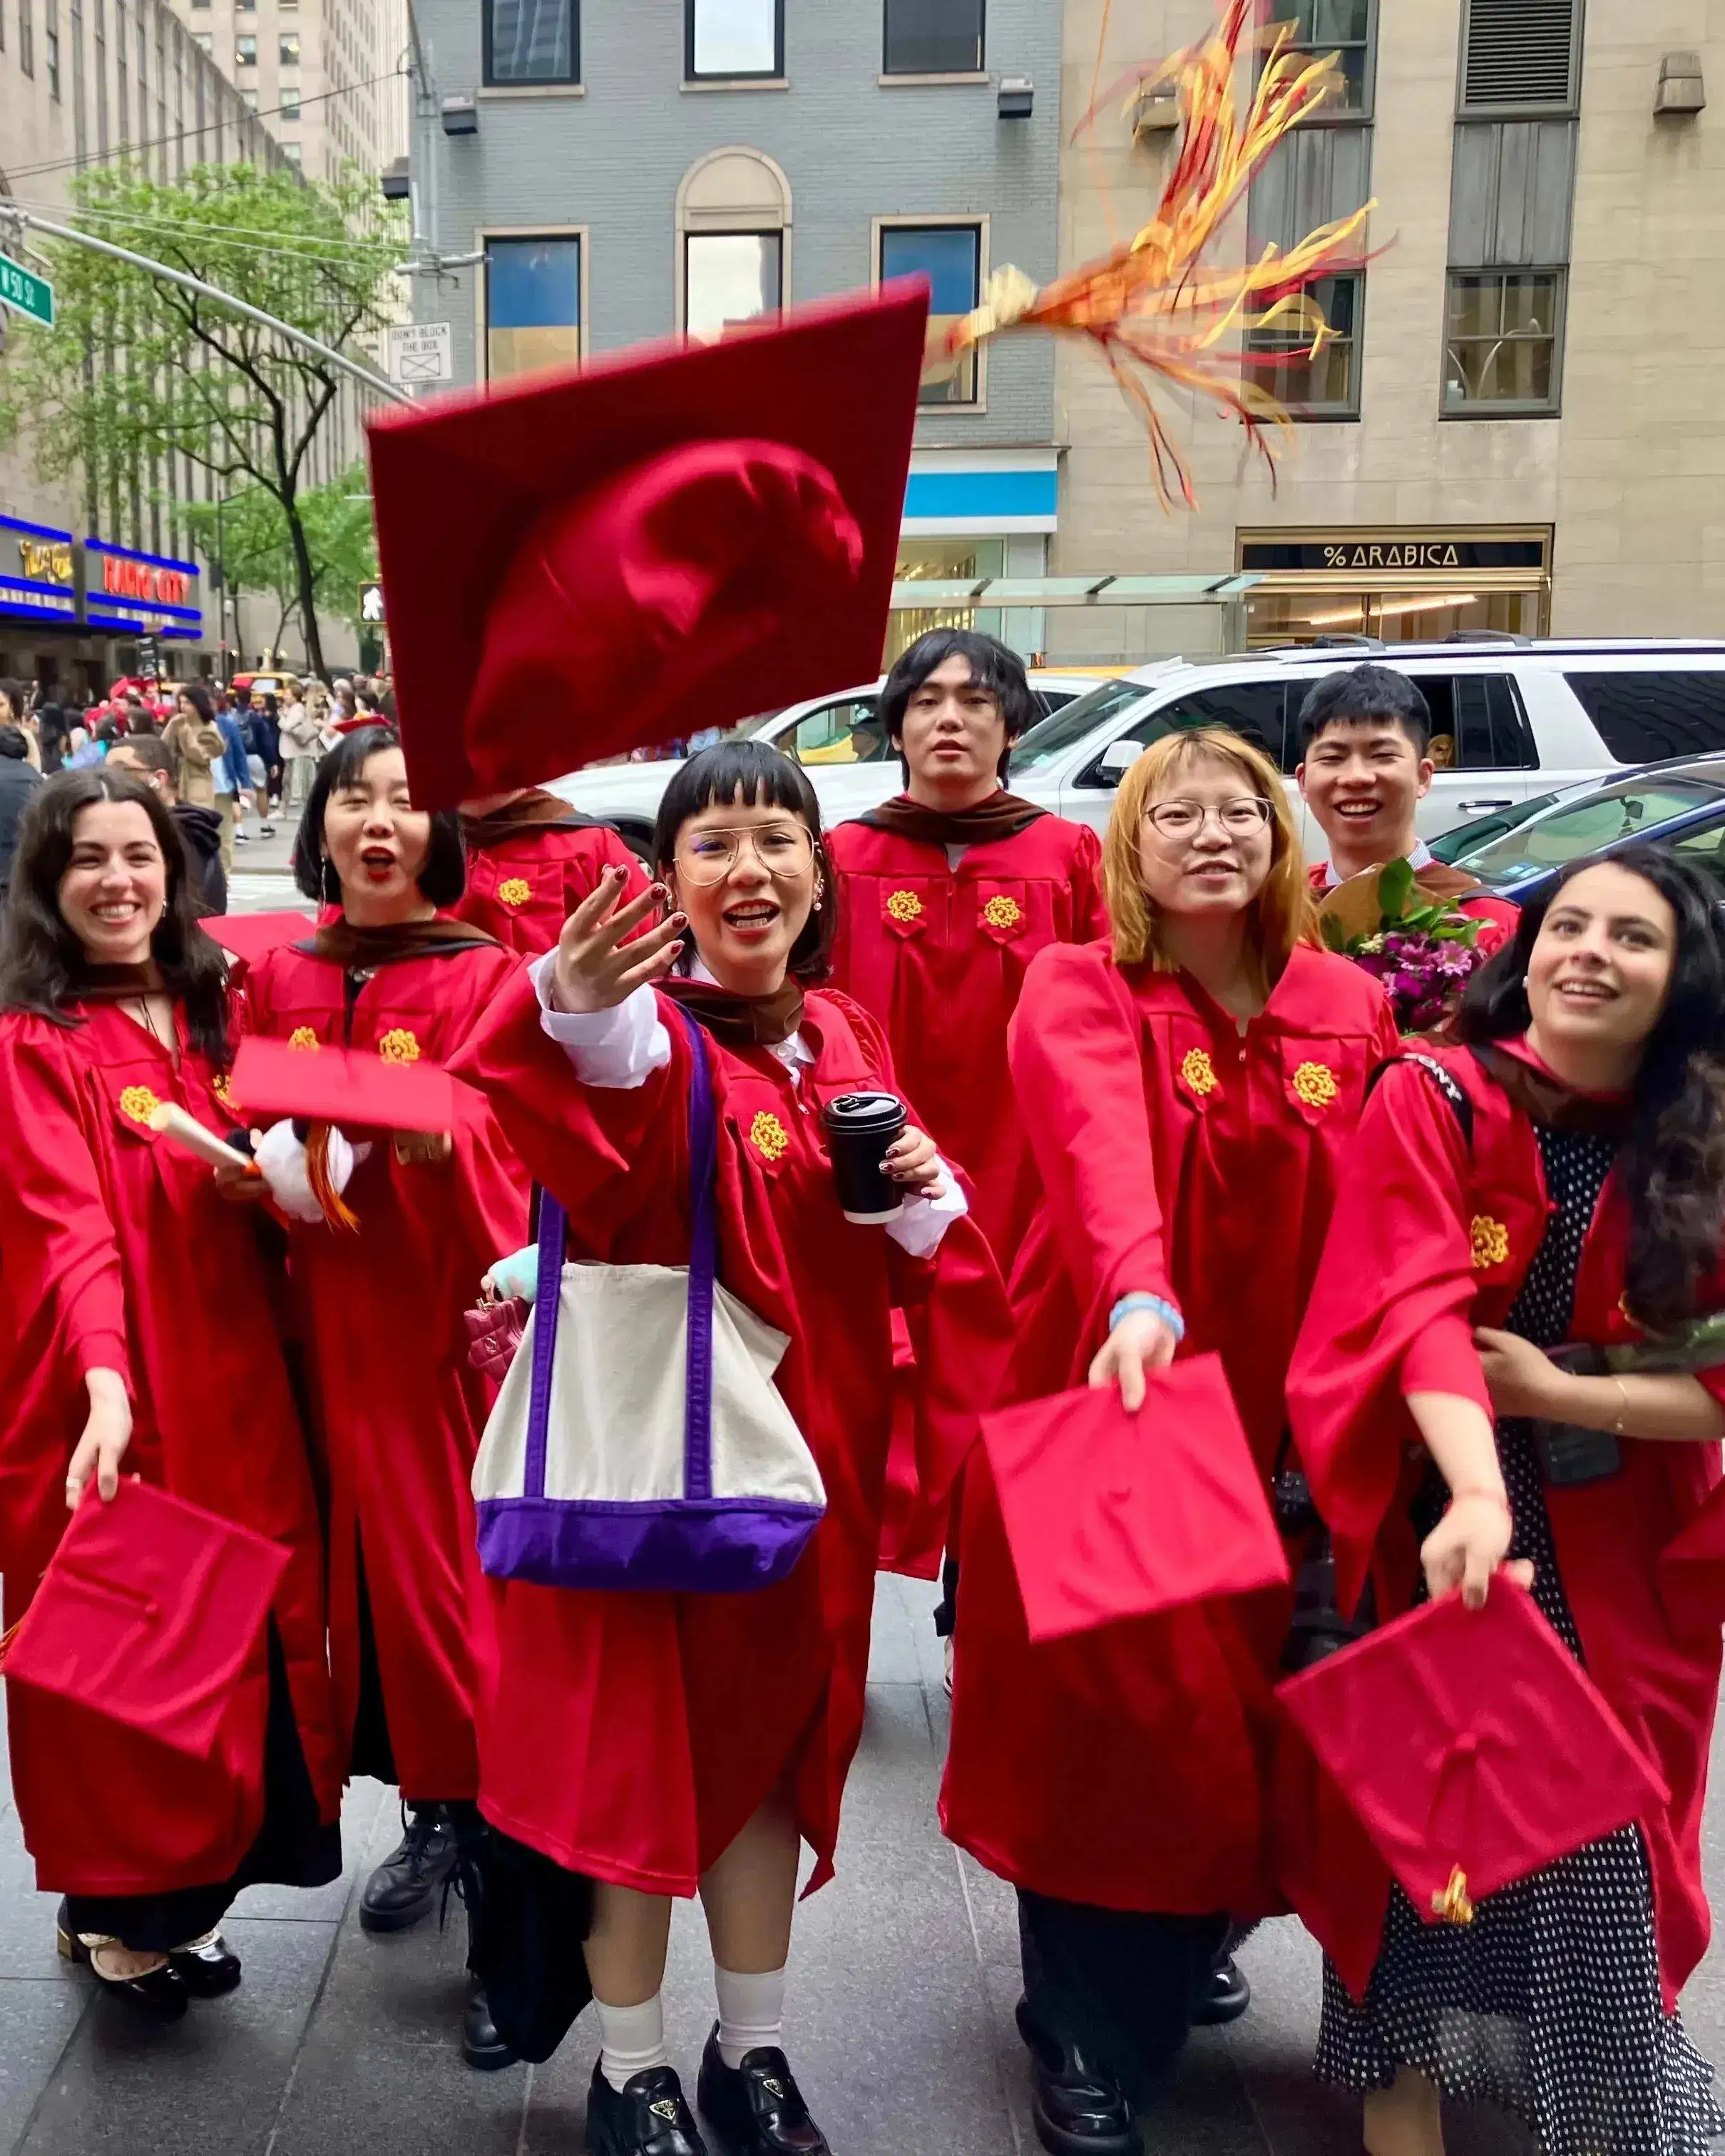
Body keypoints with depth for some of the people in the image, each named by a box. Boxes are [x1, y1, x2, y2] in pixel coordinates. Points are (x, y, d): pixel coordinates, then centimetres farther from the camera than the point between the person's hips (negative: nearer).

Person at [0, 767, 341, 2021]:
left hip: (233, 1388, 6)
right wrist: (106, 1388, -33)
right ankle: (117, 1912, 26)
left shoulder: (208, 1019, 11)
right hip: (115, 1408, -6)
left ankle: (180, 1894, 29)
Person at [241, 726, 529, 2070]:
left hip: (453, 1329, -4)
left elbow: (497, 1165, -13)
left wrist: (436, 1134, -34)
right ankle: (432, 1811, 31)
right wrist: (269, 1164, -8)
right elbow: (250, 1137, 14)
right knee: (370, 1561, 10)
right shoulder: (278, 980, 9)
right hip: (333, 1322, 4)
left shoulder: (484, 981, -5)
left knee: (465, 1580, -2)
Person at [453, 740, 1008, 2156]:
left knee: (772, 1728, 17)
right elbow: (602, 1146, -39)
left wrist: (926, 1190, -9)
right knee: (643, 1732, 6)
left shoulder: (845, 1038, 5)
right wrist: (576, 1013, -60)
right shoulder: (643, 1036, -13)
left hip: (810, 1432, 6)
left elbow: (904, 1259, 13)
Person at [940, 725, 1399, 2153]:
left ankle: (1189, 1943, 43)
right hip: (1109, 1399, -4)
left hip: (1276, 1423, 4)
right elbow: (1101, 1144, -31)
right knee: (1103, 1712, 2)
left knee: (1246, 1705, 13)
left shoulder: (1350, 1008, 3)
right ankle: (1087, 2036, 23)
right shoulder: (1078, 991, -10)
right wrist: (1139, 1300, -48)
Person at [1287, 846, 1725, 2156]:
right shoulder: (1435, 1099, -9)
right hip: (1436, 1536, -2)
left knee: (1601, 1847, 5)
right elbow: (1419, 1307, -23)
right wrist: (1478, 1493, -38)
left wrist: (1559, 1394, -17)